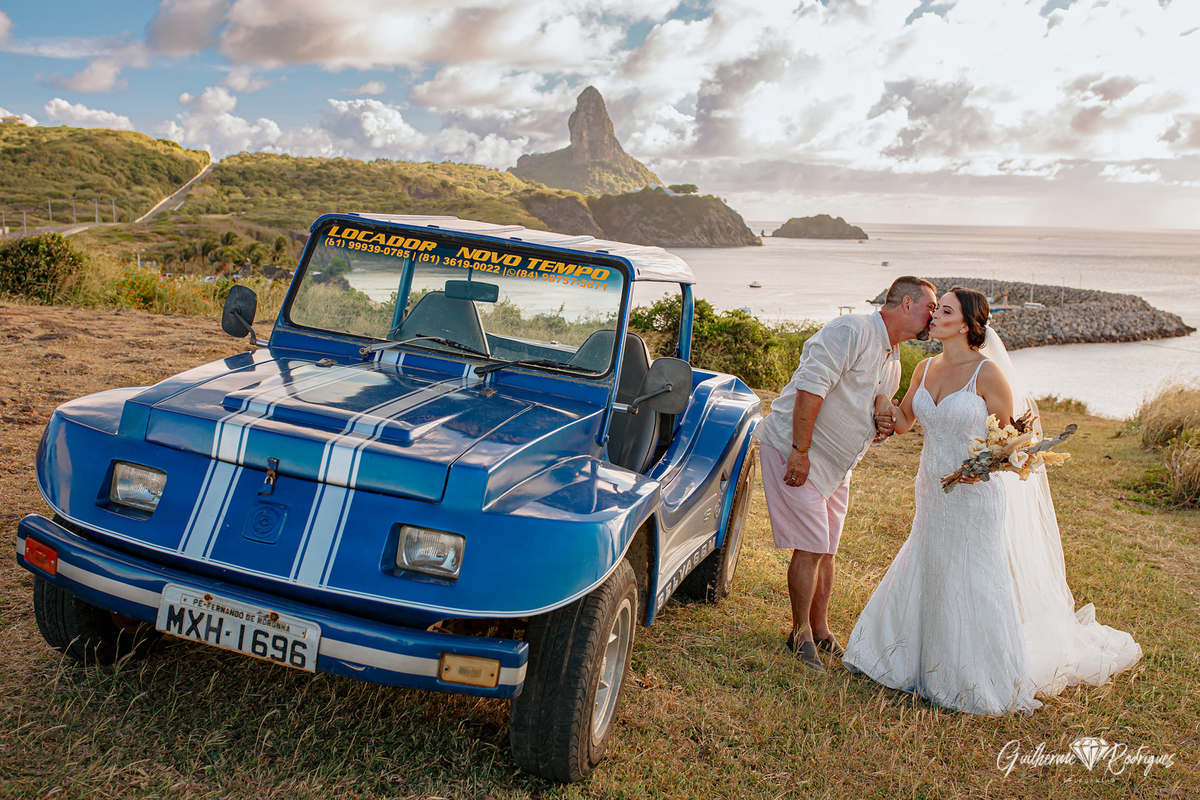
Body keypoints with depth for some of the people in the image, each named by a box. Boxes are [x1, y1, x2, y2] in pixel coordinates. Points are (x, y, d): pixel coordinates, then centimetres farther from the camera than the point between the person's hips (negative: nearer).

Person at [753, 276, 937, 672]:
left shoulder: (893, 360, 13)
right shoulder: (852, 331, -18)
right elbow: (811, 387, -25)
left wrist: (881, 426, 2)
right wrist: (800, 451, -26)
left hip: (836, 462, 9)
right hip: (794, 450, -9)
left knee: (826, 549, 12)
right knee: (810, 547, -8)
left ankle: (820, 631, 24)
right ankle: (801, 634, 7)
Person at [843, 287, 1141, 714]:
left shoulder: (988, 373, -15)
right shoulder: (925, 369, 4)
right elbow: (904, 421, 15)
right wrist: (890, 410, -7)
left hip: (976, 497, -6)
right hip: (934, 498, 7)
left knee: (975, 588, 2)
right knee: (923, 581, 15)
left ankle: (979, 682, 22)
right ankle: (923, 667, 34)